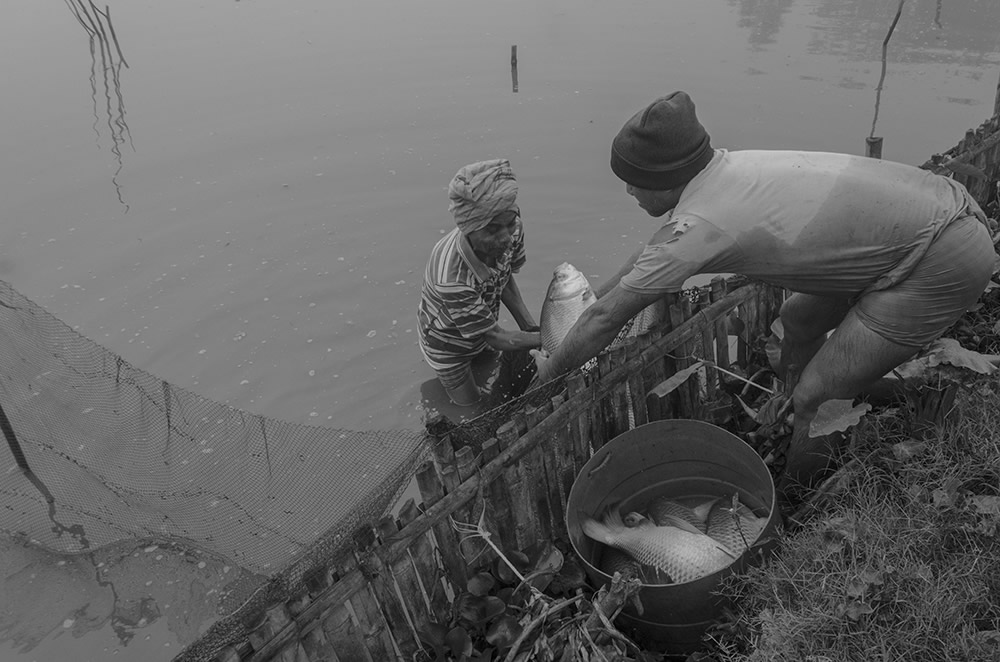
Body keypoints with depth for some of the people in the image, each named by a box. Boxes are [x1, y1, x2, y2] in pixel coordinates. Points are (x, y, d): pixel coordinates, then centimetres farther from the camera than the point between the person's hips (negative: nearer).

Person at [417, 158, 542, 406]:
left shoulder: (512, 230, -28)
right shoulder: (451, 280, -47)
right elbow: (497, 339, -32)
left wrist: (530, 328, -15)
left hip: (482, 330, 6)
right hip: (449, 345, -5)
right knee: (470, 404, 15)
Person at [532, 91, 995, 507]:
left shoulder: (701, 224, -26)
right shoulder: (721, 174, -1)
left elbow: (606, 318, -16)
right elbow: (651, 256, 15)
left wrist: (552, 369, -1)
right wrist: (590, 296, 21)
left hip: (944, 262, -9)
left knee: (817, 398, -4)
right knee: (799, 318, 20)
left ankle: (789, 509, 21)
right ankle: (781, 423, 42)